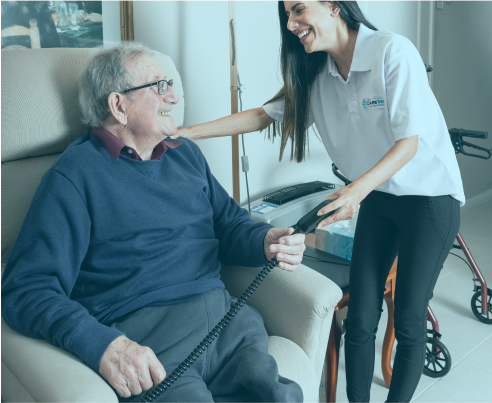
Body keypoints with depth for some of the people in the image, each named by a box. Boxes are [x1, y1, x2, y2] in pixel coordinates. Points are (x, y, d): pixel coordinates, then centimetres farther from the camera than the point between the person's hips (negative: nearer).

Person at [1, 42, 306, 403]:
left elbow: (230, 224, 24)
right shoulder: (75, 174, -1)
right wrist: (101, 343, -26)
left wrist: (266, 242, 0)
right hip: (142, 337, -4)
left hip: (226, 317, 5)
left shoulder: (187, 154, 21)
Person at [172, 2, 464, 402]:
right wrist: (189, 132, -5)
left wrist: (356, 190, -39)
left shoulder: (393, 51, -19)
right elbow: (263, 115, 4)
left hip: (430, 197, -5)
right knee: (360, 318, 2)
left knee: (408, 321, 0)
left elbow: (409, 141, -23)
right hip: (377, 197, 5)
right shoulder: (315, 75, 1)